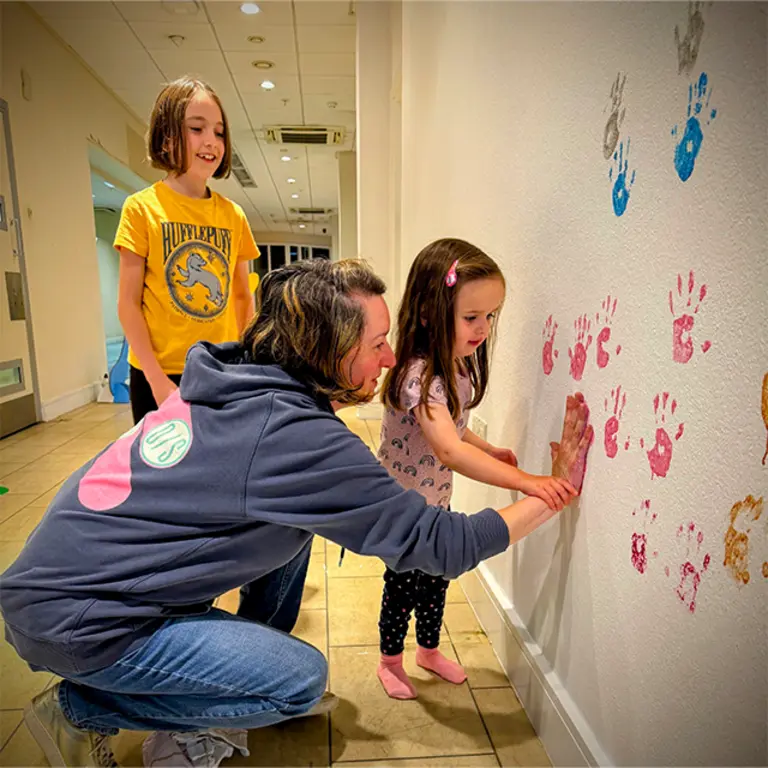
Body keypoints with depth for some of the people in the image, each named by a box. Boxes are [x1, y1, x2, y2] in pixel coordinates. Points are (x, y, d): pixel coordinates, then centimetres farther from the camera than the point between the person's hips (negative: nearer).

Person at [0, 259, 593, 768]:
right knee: (302, 678, -7)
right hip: (71, 620, -8)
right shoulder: (300, 438, -29)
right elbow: (445, 544, -23)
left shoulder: (232, 376, -3)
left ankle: (248, 675, 25)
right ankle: (80, 710, 7)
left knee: (295, 524, 7)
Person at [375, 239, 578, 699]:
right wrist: (525, 481, -46)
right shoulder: (419, 376, -33)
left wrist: (491, 451, 2)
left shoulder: (458, 366, -4)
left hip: (437, 500, 8)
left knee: (437, 580, 24)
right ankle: (391, 660, 41)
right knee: (404, 586, 13)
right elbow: (450, 451, -44)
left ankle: (429, 649, 50)